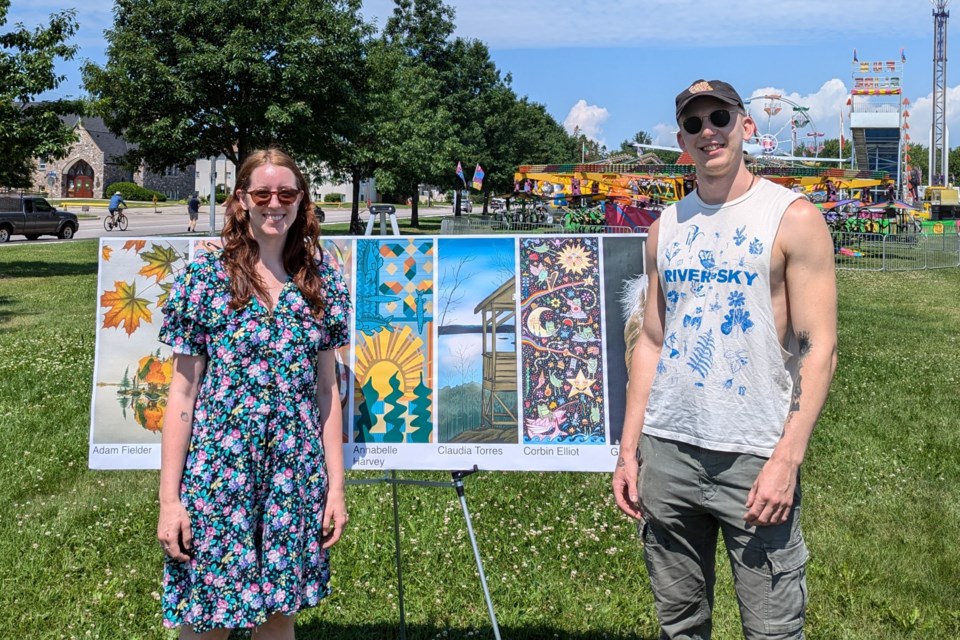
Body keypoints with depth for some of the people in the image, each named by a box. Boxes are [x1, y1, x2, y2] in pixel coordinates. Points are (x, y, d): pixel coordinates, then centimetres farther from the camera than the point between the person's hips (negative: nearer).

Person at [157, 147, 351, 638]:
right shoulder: (205, 277, -4)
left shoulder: (322, 281, 4)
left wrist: (335, 485, 5)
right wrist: (169, 498, -6)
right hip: (218, 472, -2)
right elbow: (183, 392, -4)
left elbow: (327, 389, 8)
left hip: (297, 478, 3)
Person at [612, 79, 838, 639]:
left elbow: (819, 349, -8)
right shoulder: (666, 227, 11)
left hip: (754, 457, -4)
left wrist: (786, 461, -16)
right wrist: (629, 451, 8)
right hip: (666, 451, 4)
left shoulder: (793, 218, -3)